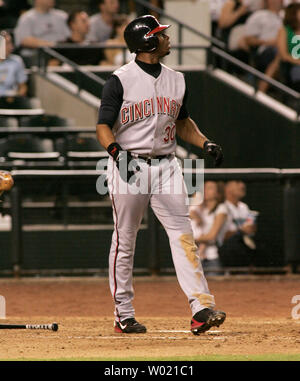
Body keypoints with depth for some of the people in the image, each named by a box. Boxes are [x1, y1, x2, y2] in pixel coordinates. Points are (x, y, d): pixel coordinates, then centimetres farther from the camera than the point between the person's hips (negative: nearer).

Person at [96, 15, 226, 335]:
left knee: (183, 234, -8)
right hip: (129, 165, -4)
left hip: (165, 167, 4)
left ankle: (201, 308, -16)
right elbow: (103, 126, -9)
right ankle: (123, 315, 11)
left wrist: (205, 143, 8)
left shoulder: (175, 80, 12)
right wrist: (116, 151, -28)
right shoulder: (121, 80, -6)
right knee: (124, 241, 2)